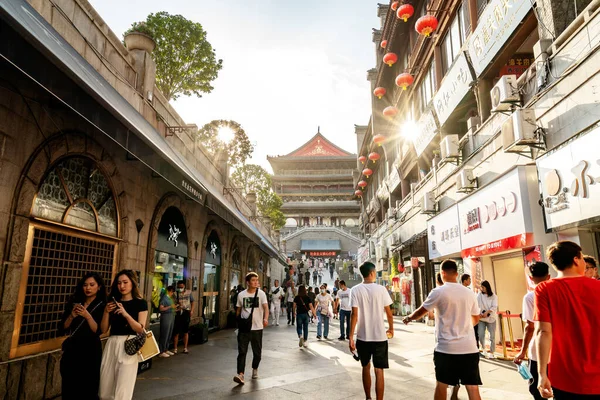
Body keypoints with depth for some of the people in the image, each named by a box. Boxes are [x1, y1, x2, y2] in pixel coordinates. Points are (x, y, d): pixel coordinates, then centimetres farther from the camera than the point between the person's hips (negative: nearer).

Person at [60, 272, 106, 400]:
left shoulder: (102, 306, -6)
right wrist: (72, 316, -13)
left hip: (90, 350, -4)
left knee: (87, 388, 1)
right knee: (68, 387, 8)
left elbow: (98, 331, -14)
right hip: (71, 349, 4)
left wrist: (87, 316, -27)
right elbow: (64, 328, 5)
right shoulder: (74, 302, 7)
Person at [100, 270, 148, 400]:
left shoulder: (140, 303, 0)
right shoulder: (113, 302, 13)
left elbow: (141, 329, -10)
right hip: (111, 345, 5)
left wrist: (126, 314, -21)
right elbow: (104, 329, 10)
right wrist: (106, 312, -6)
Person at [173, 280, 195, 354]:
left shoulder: (189, 292, 3)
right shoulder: (175, 294, -5)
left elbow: (192, 301, 11)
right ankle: (175, 349, 14)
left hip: (186, 313, 2)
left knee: (186, 331, 10)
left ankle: (185, 348, 20)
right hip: (178, 313, -2)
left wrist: (192, 310, 2)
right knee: (176, 332, 2)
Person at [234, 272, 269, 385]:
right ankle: (240, 374, -6)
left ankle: (255, 369, 35)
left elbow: (266, 307, -14)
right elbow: (238, 310, 13)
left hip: (257, 328, 0)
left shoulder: (261, 294, -3)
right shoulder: (241, 295, 3)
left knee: (257, 352, 11)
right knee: (242, 351, -7)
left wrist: (265, 318, -32)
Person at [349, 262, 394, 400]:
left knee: (366, 367, 19)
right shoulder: (381, 289, -5)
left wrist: (350, 337, -7)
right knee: (379, 370, 6)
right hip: (380, 336, -1)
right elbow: (389, 313, 0)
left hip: (363, 336, 1)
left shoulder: (355, 290, -6)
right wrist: (391, 329, 17)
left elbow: (354, 314, -11)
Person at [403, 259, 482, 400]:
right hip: (469, 347, 4)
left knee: (441, 384, 13)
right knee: (473, 387, 6)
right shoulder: (469, 293, 6)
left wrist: (408, 318, 23)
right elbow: (476, 319, 19)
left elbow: (421, 311, 3)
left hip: (446, 347, -3)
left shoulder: (439, 292, -8)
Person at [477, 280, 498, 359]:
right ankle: (483, 349, 19)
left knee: (492, 336, 3)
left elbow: (494, 307, -10)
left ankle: (492, 353, 16)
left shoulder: (494, 296, 0)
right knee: (480, 335, -6)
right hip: (481, 318, 0)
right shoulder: (479, 295, 2)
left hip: (491, 318, 0)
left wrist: (487, 312, -22)